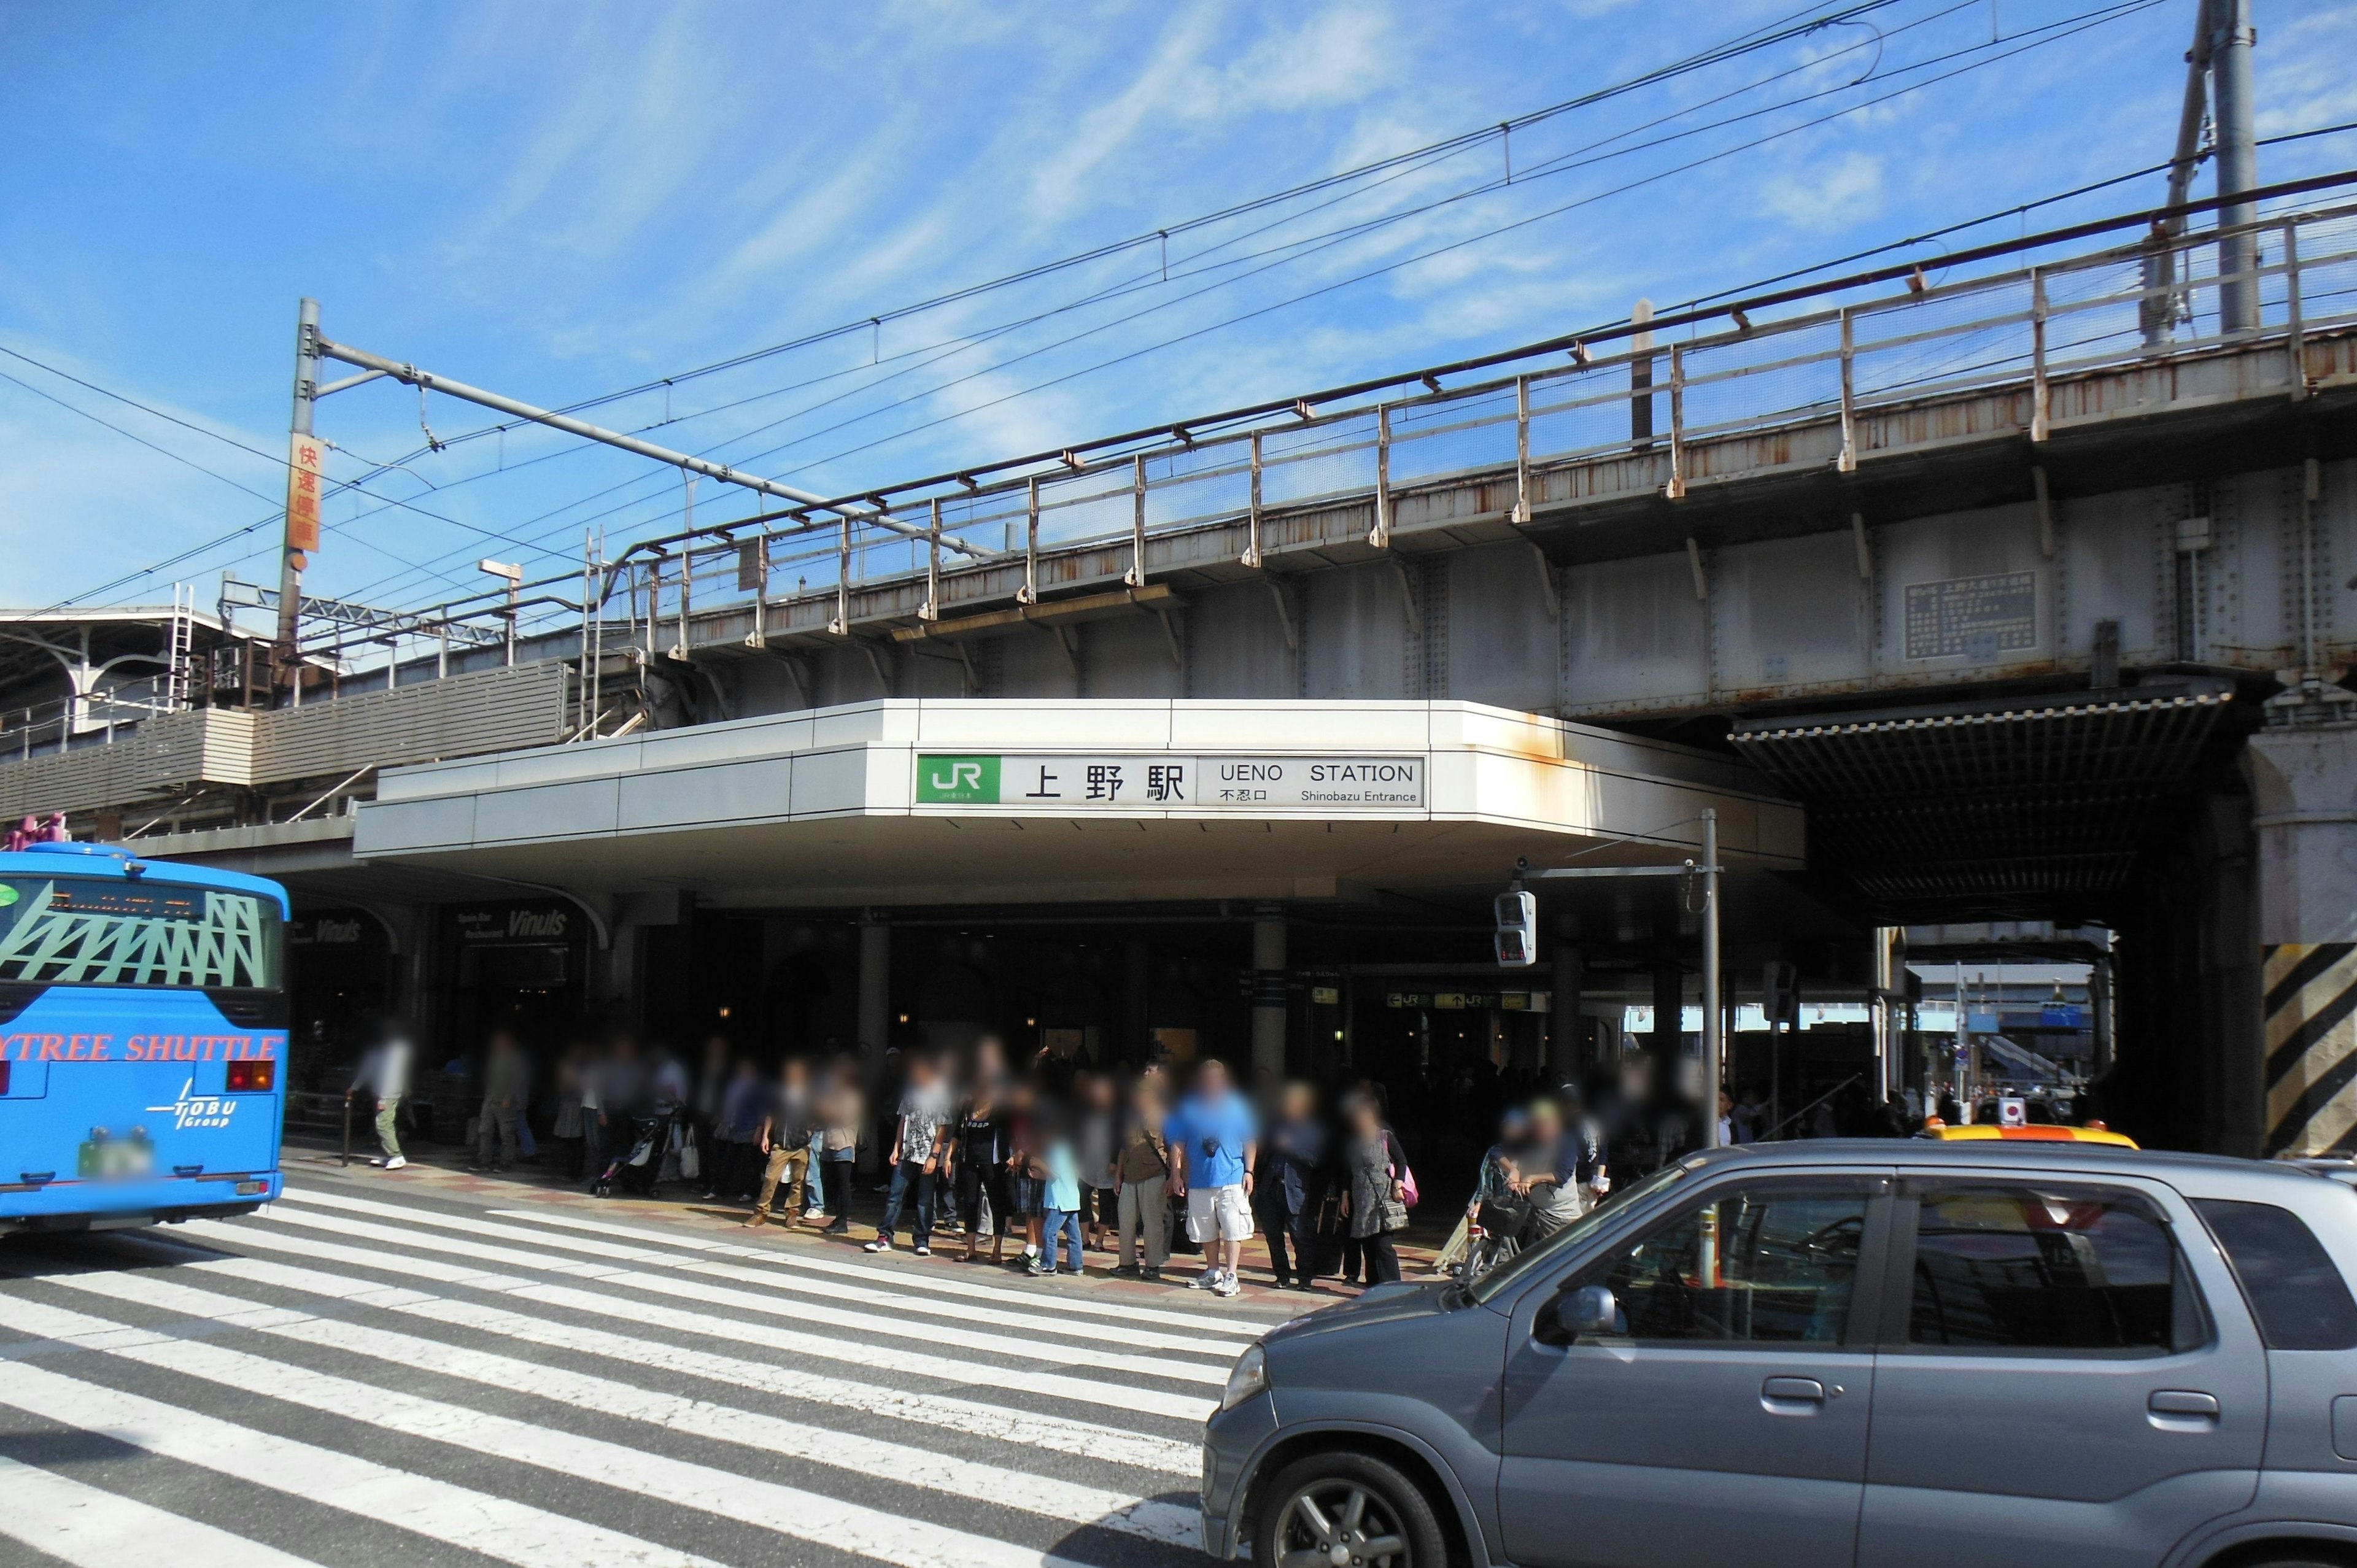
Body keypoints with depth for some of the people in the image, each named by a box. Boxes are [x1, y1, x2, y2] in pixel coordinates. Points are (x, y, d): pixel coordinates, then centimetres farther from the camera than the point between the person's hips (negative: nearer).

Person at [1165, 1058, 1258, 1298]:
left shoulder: (1237, 1106, 4)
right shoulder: (1188, 1107, 7)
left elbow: (1250, 1142, 6)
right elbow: (1178, 1143, 8)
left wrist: (1249, 1171, -2)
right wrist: (1177, 1173, 2)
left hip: (1232, 1179, -2)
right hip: (1199, 1181, 2)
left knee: (1232, 1228, -6)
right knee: (1206, 1231, 10)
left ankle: (1231, 1276, -3)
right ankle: (1213, 1273, 22)